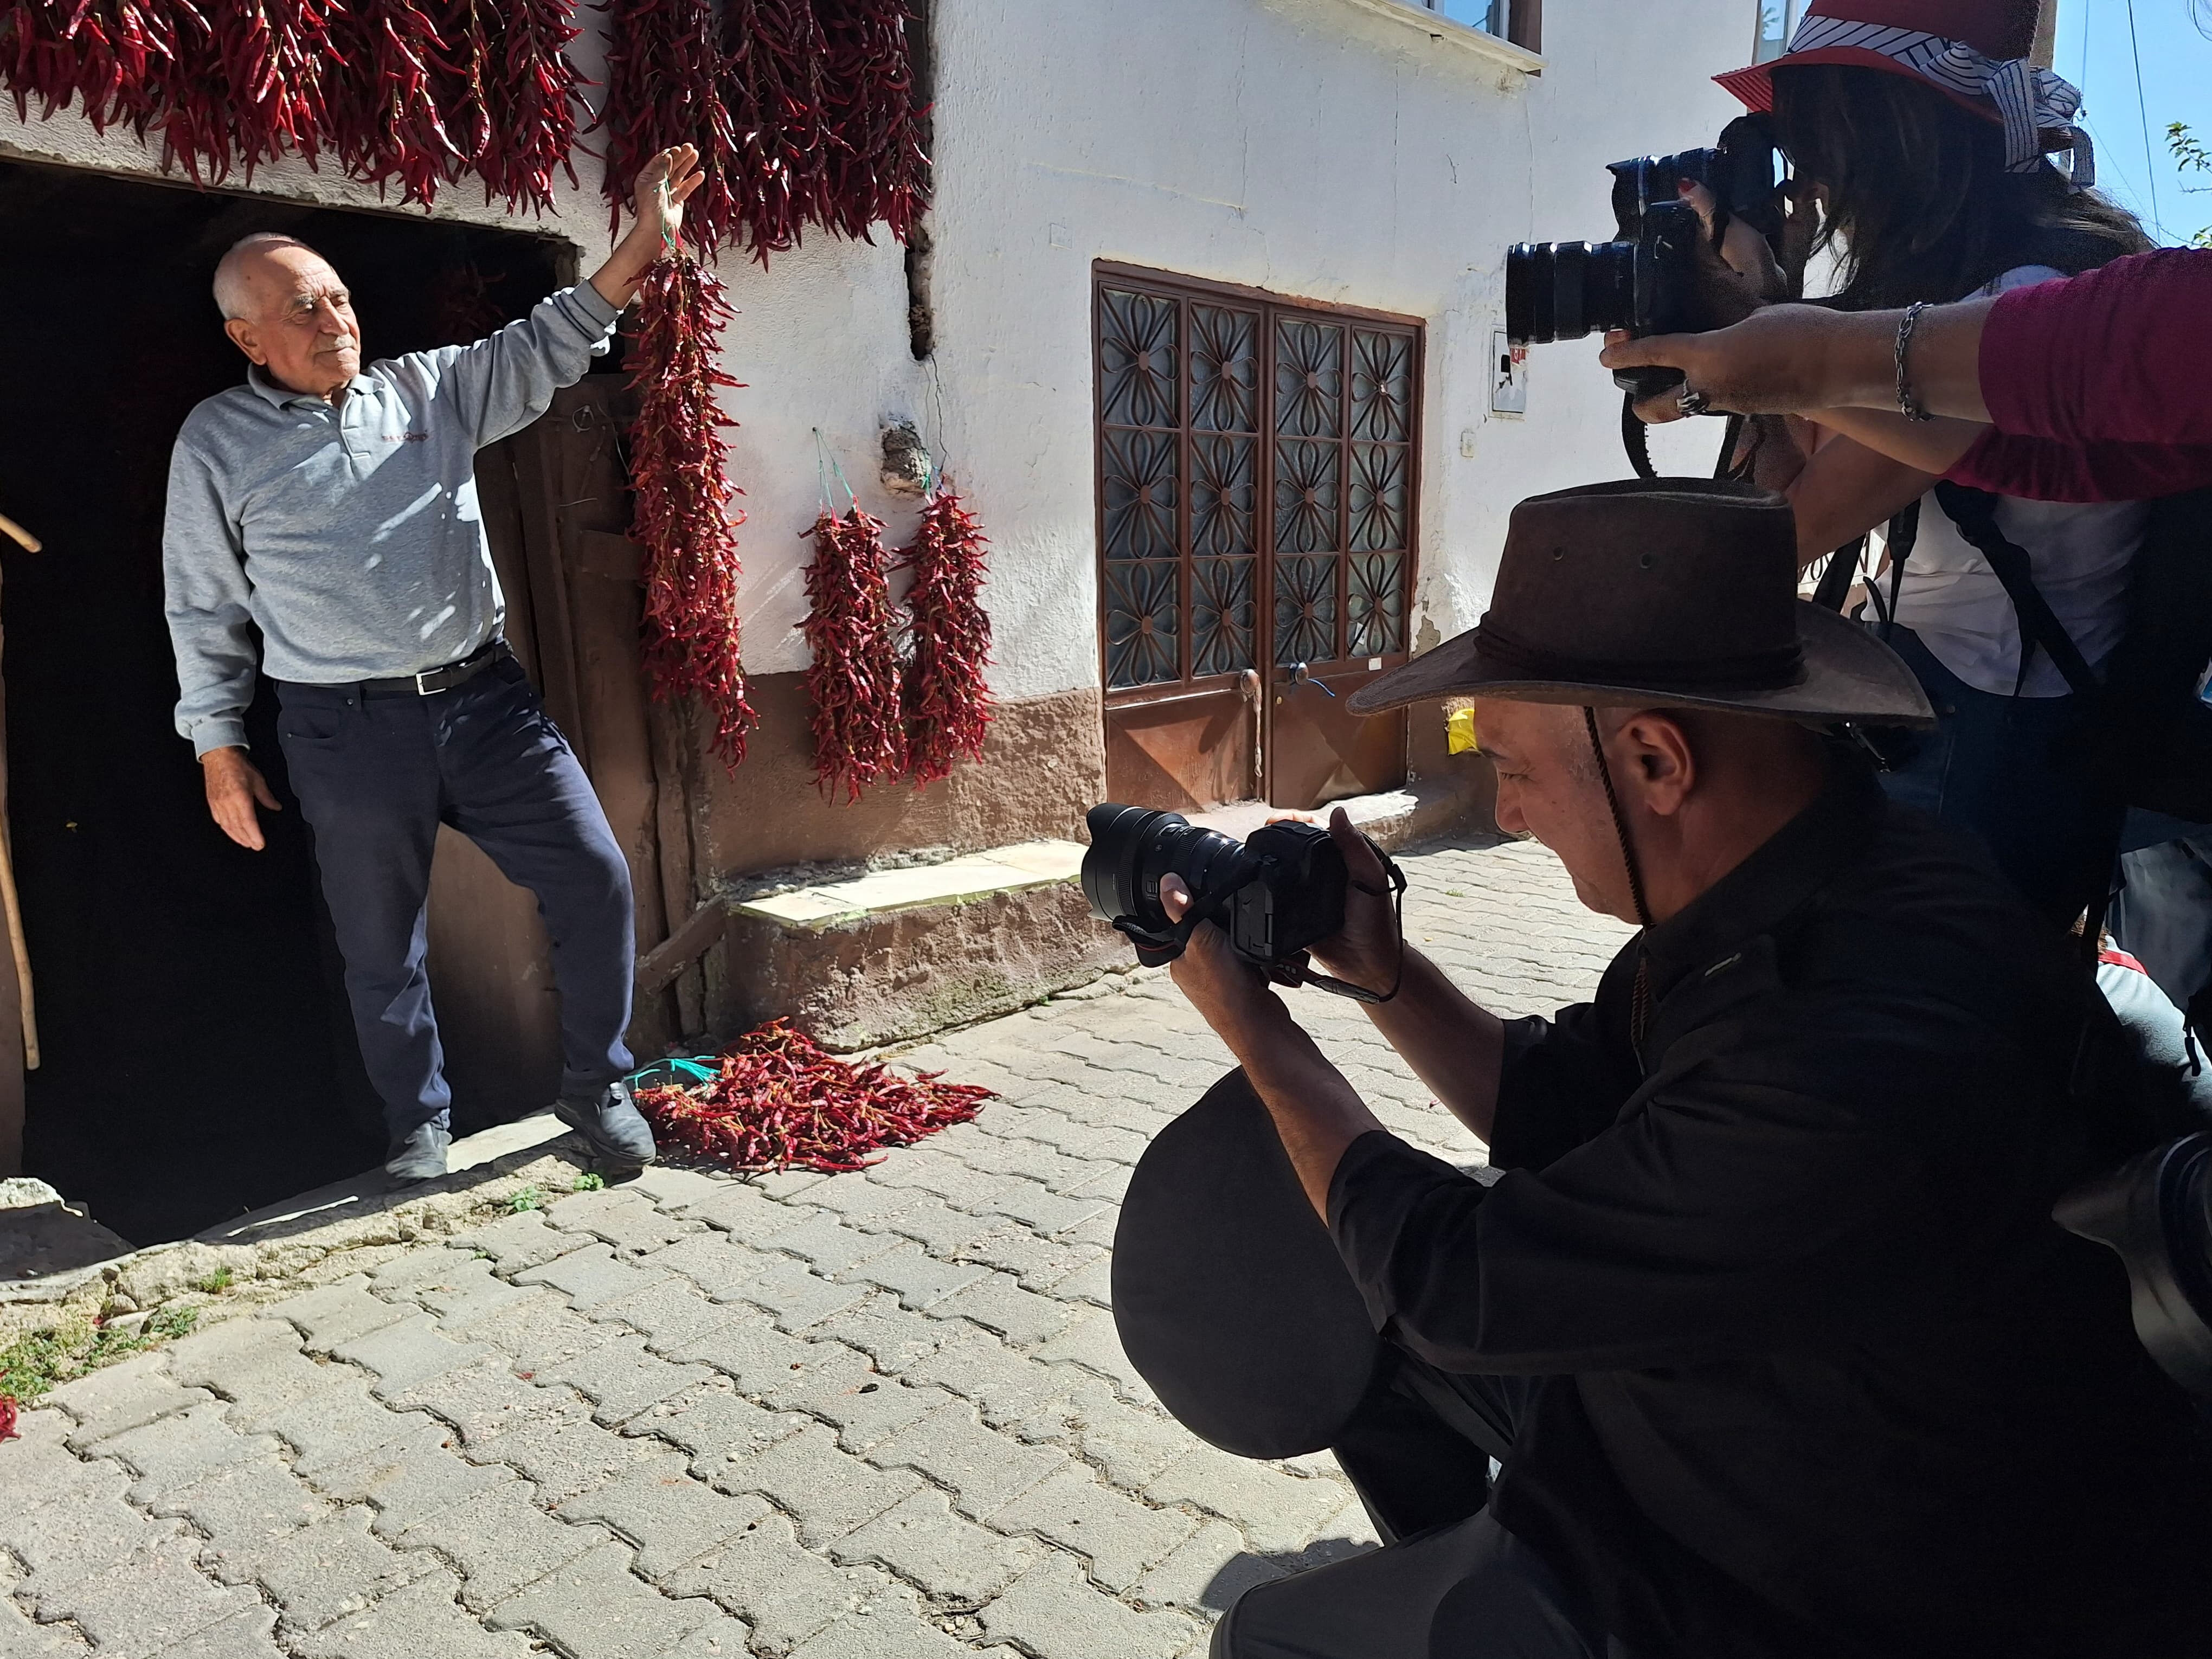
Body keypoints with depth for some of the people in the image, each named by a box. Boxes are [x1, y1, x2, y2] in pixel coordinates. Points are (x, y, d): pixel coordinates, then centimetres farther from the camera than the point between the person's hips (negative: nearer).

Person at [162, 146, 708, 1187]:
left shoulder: (427, 388, 10)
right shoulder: (217, 441, 4)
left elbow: (543, 349, 1)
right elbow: (203, 607, 7)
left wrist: (642, 246, -12)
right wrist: (218, 748, 5)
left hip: (485, 698, 2)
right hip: (347, 731, -2)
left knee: (594, 877, -4)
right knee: (381, 948, 9)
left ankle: (594, 1087, 15)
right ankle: (420, 1126, 31)